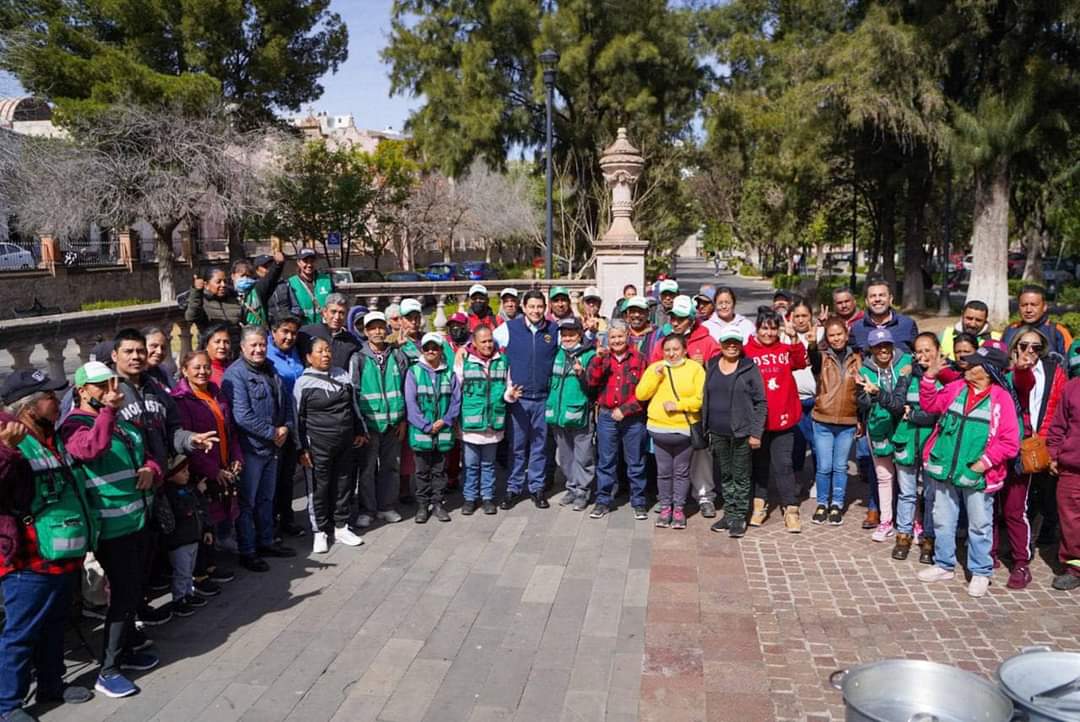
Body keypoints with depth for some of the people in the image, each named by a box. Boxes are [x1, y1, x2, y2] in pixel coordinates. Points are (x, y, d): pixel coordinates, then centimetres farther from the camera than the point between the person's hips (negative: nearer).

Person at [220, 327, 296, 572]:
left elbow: (285, 402, 16)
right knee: (247, 502, 5)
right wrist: (273, 433, -18)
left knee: (266, 498, 20)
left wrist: (285, 427, -2)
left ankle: (266, 542, 34)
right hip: (250, 448, -8)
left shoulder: (270, 370, 9)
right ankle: (247, 552, 15)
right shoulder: (235, 374, -17)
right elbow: (243, 416, -25)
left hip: (272, 447, 8)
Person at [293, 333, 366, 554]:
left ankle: (341, 527, 26)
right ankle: (319, 532, 17)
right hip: (318, 444, -4)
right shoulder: (303, 382, -6)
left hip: (346, 442, 5)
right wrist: (302, 448, -5)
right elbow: (297, 418, -3)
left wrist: (359, 431, 17)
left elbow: (354, 406, 18)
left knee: (344, 484, 12)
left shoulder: (343, 375, 8)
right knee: (319, 488, 3)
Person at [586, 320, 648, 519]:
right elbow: (591, 382, -5)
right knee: (605, 461, 8)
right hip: (607, 416, 2)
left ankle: (638, 502, 17)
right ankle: (603, 500, 18)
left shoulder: (638, 358, 0)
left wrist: (625, 409, -12)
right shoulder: (603, 358, 7)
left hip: (633, 418, -2)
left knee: (636, 462, 7)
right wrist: (597, 359, -15)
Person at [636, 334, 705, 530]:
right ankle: (665, 508, 22)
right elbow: (641, 394, -3)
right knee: (663, 471, 9)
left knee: (682, 471, 8)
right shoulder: (654, 367, 6)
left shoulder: (695, 368, -2)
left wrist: (678, 405, -17)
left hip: (685, 429, -2)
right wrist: (655, 375, -12)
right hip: (660, 429, 2)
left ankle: (679, 508, 20)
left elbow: (701, 398, -10)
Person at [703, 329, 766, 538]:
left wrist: (756, 433, -11)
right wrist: (705, 428, 8)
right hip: (717, 432, 4)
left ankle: (739, 517, 11)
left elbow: (760, 402, -6)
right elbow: (705, 398, 13)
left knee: (741, 476, 3)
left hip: (741, 432, -4)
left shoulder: (750, 368, -5)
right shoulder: (711, 367, 8)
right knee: (725, 475, 13)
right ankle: (729, 513, 23)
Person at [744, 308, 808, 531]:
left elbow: (801, 362, -15)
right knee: (759, 463, 14)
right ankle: (759, 504, 26)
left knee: (783, 464, 2)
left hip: (782, 419, 0)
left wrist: (794, 337, -28)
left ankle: (791, 509, 9)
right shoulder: (747, 351, -2)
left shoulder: (785, 350, 4)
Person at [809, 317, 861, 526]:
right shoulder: (821, 356, -3)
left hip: (847, 422, 1)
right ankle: (822, 503, 23)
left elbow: (861, 389, 11)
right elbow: (813, 359, -29)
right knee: (824, 467, 5)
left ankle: (837, 505, 24)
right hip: (822, 421, -1)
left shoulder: (856, 358, 4)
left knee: (840, 466, 10)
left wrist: (862, 419, 9)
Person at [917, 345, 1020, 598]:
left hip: (976, 476, -5)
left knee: (980, 526, 9)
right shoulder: (956, 388, 4)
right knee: (942, 521, 15)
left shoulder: (1001, 398, -10)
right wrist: (930, 377, 3)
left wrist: (985, 462, -17)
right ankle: (944, 565, 31)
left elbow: (1010, 442, -11)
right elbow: (930, 404, 16)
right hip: (945, 471, 5)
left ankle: (980, 572, 25)